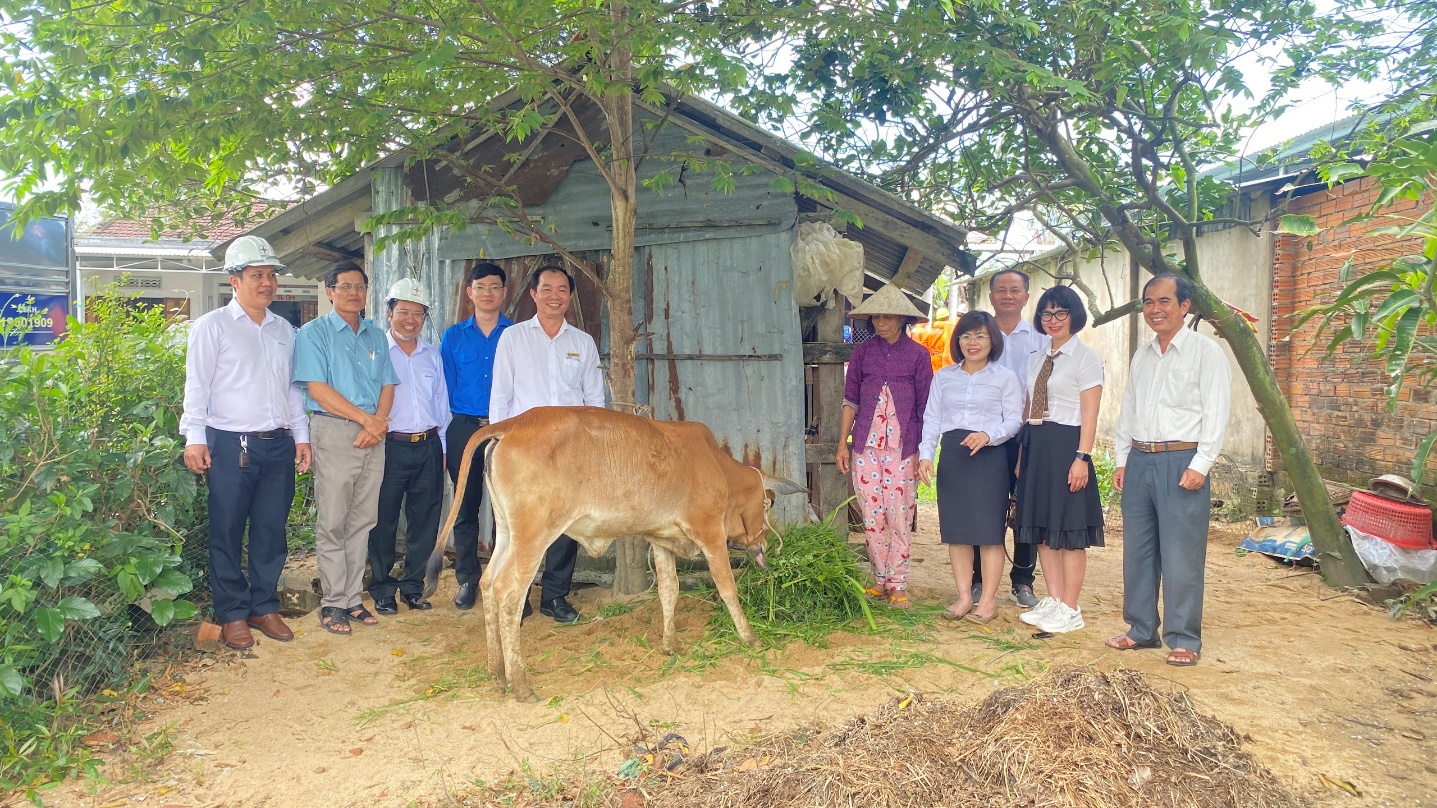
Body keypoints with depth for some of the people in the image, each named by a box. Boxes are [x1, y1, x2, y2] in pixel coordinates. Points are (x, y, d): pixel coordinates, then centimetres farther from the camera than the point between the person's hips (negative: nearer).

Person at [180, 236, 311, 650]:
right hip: (230, 445, -4)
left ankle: (264, 607, 22)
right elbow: (197, 385, -4)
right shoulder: (212, 326, 0)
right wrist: (194, 437, -11)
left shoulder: (284, 330, 15)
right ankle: (232, 615, 15)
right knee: (228, 534, 4)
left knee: (271, 531, 9)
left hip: (279, 445, 5)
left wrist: (301, 435, 14)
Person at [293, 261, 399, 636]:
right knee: (332, 523, -2)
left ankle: (352, 597, 15)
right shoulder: (314, 333, 0)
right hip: (334, 432, -5)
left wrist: (380, 422, -8)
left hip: (373, 435, 5)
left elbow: (388, 385, 11)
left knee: (362, 521, 7)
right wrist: (367, 419, -12)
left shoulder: (376, 336, 16)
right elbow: (317, 388, -9)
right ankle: (333, 603, 6)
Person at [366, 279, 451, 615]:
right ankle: (382, 590, 16)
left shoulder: (432, 355, 14)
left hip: (428, 447, 4)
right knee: (384, 521, 3)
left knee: (425, 521, 8)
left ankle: (413, 586, 21)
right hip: (390, 446, -4)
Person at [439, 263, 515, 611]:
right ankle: (467, 580, 19)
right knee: (465, 506, 7)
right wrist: (441, 437, 3)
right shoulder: (453, 337, 10)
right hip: (464, 429, 2)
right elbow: (445, 389, 10)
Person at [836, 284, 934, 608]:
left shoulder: (917, 354, 2)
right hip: (866, 444, 2)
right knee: (871, 517, 4)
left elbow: (925, 406, 2)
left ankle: (898, 585, 8)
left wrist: (922, 450, -2)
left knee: (900, 518, -2)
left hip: (902, 447, -2)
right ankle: (881, 579, 17)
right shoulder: (863, 352, 7)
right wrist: (842, 443, 4)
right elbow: (850, 400, 9)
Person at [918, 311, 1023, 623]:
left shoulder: (1005, 378, 4)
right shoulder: (943, 377, 13)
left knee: (988, 529, -3)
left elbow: (1014, 420, -2)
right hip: (951, 456, 4)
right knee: (955, 528, 5)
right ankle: (964, 596, 14)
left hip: (989, 457, -3)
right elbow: (931, 418, 10)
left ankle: (988, 600, 6)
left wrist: (988, 434, -20)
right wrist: (925, 454, -2)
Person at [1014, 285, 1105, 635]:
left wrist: (1081, 458, -18)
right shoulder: (1036, 358, 16)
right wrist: (1023, 454, 12)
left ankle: (1070, 610, 7)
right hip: (1035, 445, 7)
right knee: (1042, 527, 10)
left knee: (1069, 531, -1)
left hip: (1066, 445, -7)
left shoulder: (1086, 357, -4)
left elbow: (1090, 414, -10)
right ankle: (1053, 600, 21)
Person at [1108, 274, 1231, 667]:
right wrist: (1121, 460, 13)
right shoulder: (1141, 356, 16)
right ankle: (1142, 629, 22)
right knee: (1137, 550, 10)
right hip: (1139, 461, 6)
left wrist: (1199, 465, -16)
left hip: (1182, 462, -6)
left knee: (1180, 556, -3)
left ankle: (1184, 638, 8)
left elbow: (1215, 413, -9)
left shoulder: (1206, 352, -3)